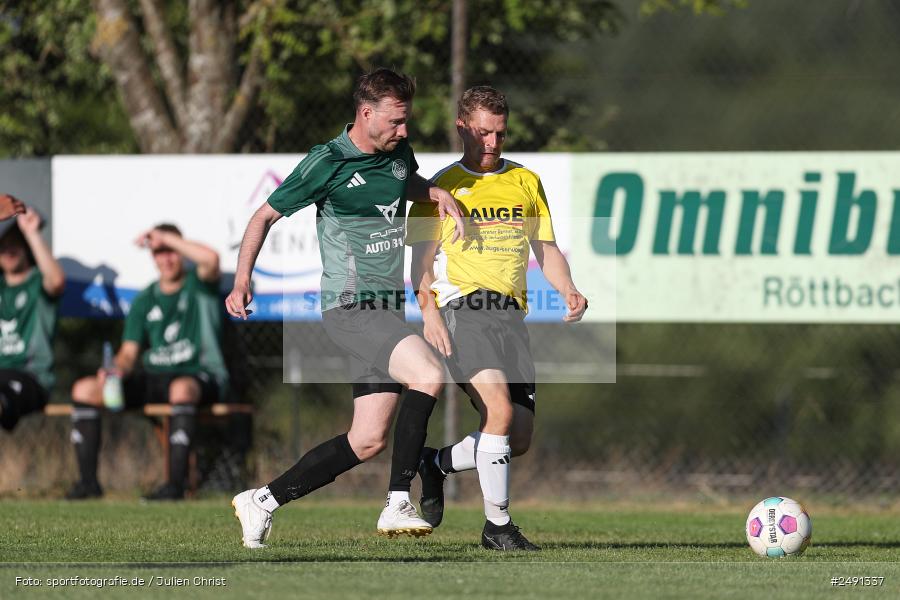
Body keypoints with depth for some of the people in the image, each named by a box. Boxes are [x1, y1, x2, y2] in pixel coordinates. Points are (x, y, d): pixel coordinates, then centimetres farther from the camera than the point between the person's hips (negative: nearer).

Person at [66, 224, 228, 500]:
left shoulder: (198, 284, 2)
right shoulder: (145, 301, 15)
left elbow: (211, 259, -24)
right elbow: (129, 352, 11)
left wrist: (165, 237, -16)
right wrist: (117, 369, -13)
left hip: (200, 375, -5)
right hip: (153, 377, 5)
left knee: (181, 388, -43)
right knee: (83, 389, -11)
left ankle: (176, 483, -41)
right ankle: (88, 480, -13)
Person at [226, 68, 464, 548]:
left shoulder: (398, 153, 9)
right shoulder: (327, 164, -10)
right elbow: (265, 216, -3)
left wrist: (436, 193, 11)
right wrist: (242, 281, -14)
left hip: (387, 310, 8)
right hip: (350, 307, -8)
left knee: (368, 441, 4)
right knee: (428, 376, -29)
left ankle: (262, 501, 14)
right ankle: (398, 505, -25)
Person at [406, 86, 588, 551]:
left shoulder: (525, 182, 19)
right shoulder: (443, 187, 7)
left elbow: (545, 249, 21)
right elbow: (421, 256, 3)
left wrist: (568, 291, 2)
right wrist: (428, 310, -13)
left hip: (511, 313, 5)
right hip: (462, 307, -5)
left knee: (518, 439, -1)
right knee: (499, 408, -25)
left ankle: (436, 462, 26)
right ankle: (497, 525, -16)